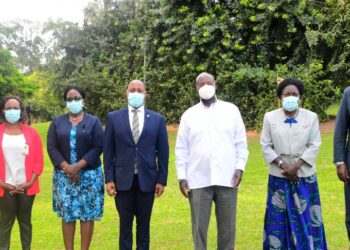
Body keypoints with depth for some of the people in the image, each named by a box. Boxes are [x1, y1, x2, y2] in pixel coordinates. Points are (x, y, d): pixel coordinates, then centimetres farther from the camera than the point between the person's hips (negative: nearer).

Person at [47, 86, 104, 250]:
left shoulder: (94, 121, 3)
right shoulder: (57, 122, 9)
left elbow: (97, 148, -5)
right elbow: (51, 147, 1)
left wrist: (78, 166, -15)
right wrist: (66, 167, -13)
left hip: (88, 174, -1)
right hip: (64, 175, 2)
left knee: (87, 214, 1)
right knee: (67, 215, 3)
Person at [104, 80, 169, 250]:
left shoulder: (158, 119, 3)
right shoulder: (114, 118, 3)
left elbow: (163, 152, 3)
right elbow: (108, 151, 2)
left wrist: (162, 180, -1)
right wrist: (109, 179, -3)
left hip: (147, 179, 0)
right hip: (123, 180, 0)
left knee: (144, 224, 11)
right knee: (125, 224, 8)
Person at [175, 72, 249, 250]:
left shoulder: (231, 110, 7)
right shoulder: (189, 115, 8)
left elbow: (241, 143, 6)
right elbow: (181, 149, 6)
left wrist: (240, 167, -5)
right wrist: (181, 177, 0)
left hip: (227, 179, 0)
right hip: (198, 180, 0)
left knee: (227, 227, 7)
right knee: (199, 227, 5)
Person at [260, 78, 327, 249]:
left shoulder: (311, 117, 1)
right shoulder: (270, 117, 1)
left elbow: (314, 146, -3)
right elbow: (266, 146, 0)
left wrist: (296, 166, -13)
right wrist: (283, 165, -11)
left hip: (304, 174, 0)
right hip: (279, 175, 0)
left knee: (305, 216, 2)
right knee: (279, 217, 3)